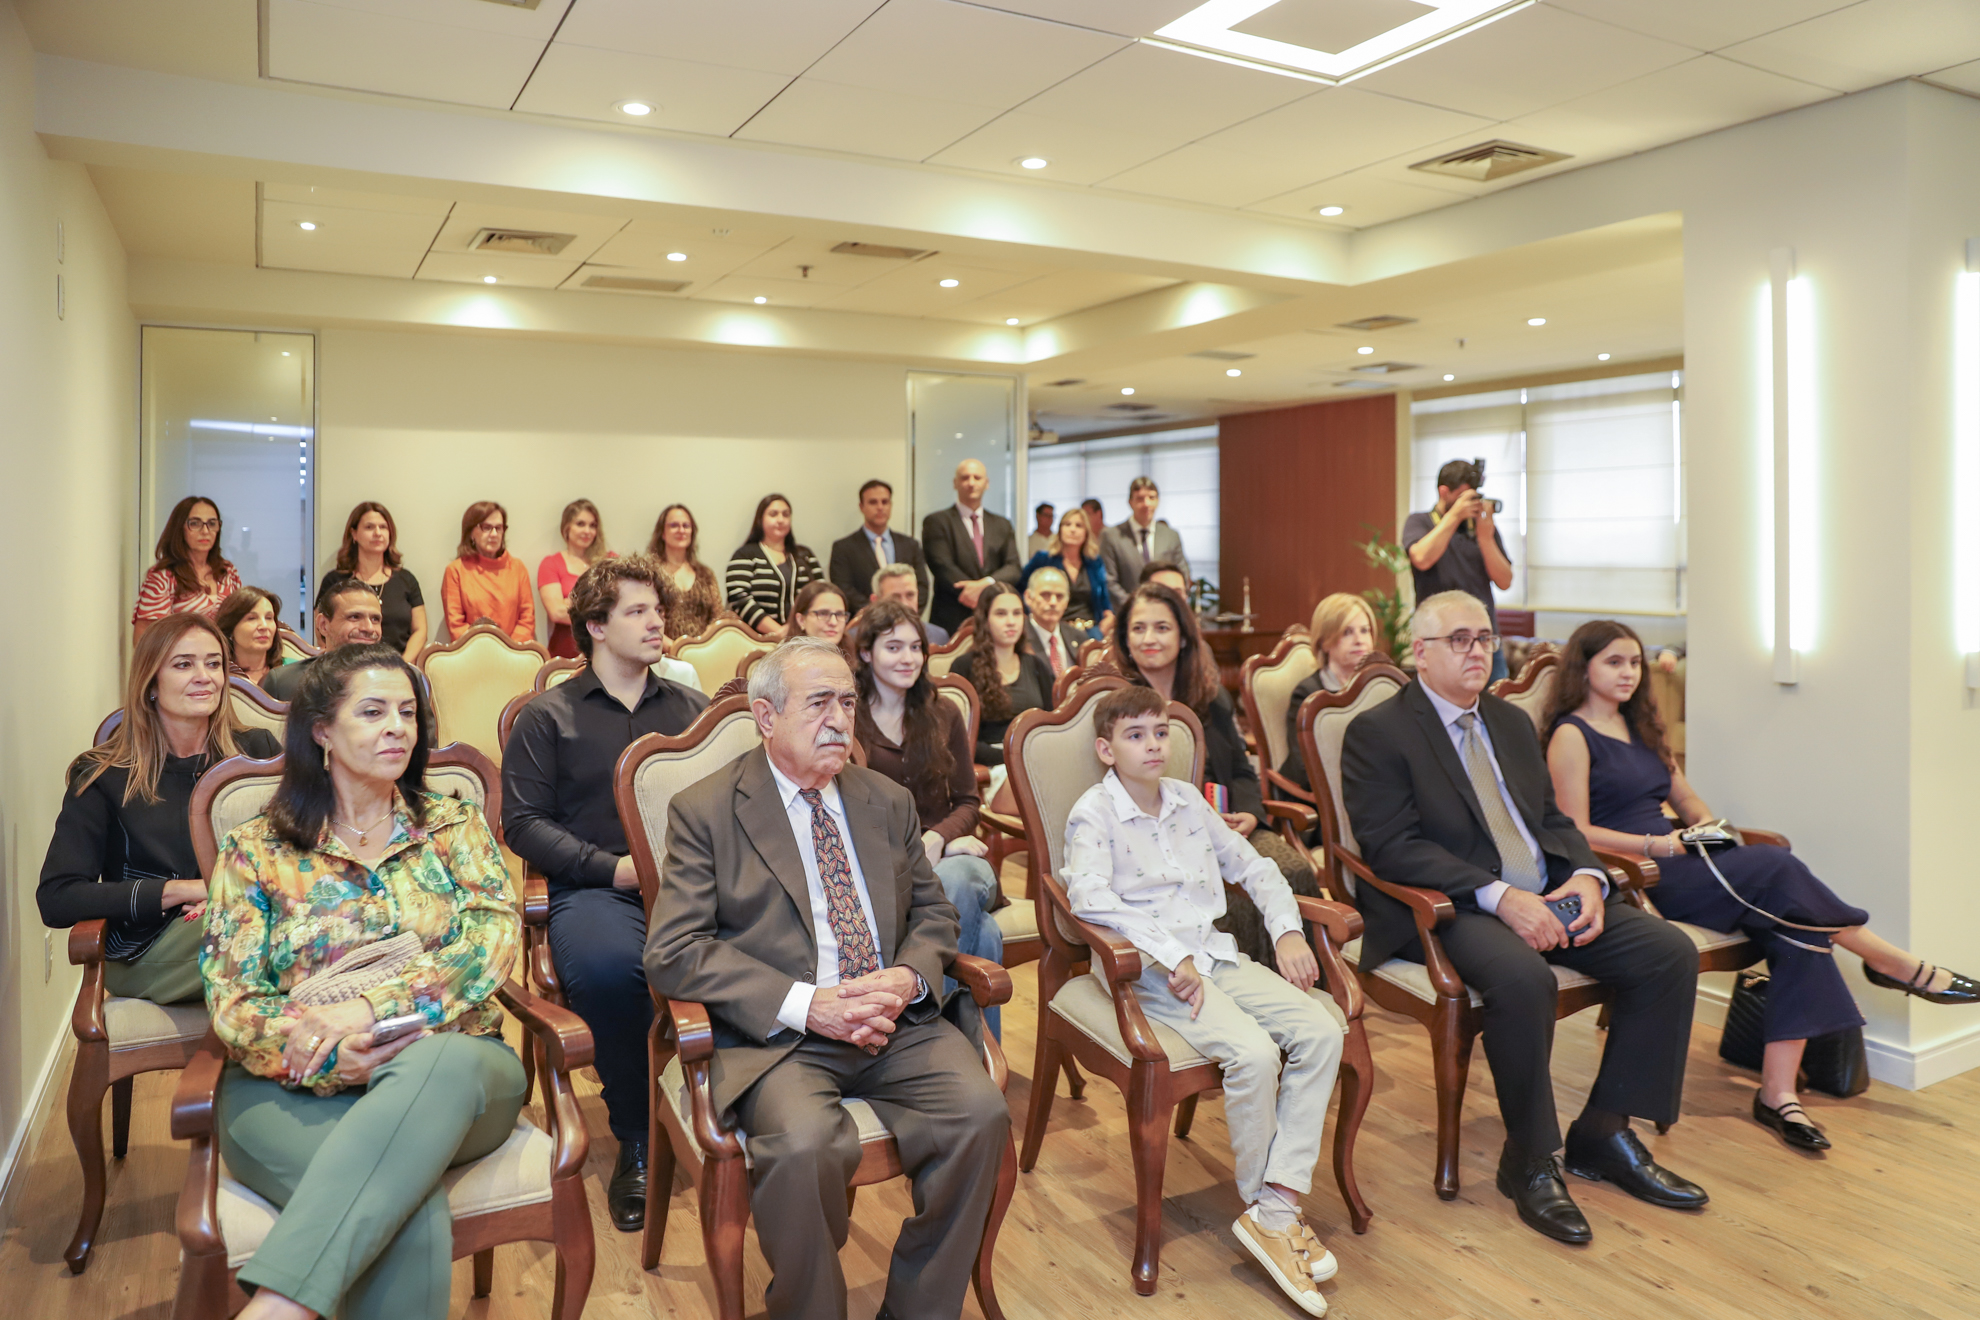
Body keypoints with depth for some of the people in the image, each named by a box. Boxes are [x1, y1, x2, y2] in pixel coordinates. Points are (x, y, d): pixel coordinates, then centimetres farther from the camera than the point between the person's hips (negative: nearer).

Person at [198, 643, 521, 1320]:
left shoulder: (454, 825, 12)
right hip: (293, 1091, -1)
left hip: (451, 1073, 1)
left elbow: (496, 935, -4)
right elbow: (232, 1003, 2)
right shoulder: (255, 851, 10)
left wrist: (372, 1009, -20)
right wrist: (330, 1057, -18)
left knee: (445, 1062, -38)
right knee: (410, 1208, -35)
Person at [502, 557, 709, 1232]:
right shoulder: (548, 716, 13)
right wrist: (613, 867, -8)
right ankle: (635, 1142, -14)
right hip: (594, 890, -2)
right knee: (609, 964, -38)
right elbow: (522, 821, 4)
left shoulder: (691, 708, 22)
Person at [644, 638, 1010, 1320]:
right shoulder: (704, 810, 0)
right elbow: (671, 953, -8)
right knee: (804, 1144, -32)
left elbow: (933, 912, 18)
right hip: (776, 1035, -4)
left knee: (982, 1113, -21)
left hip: (895, 1025, 4)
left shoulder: (889, 801, 15)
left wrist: (909, 977, -7)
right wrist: (806, 1004, -18)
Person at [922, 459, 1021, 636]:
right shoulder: (936, 522, 4)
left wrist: (986, 583, -16)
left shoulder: (1003, 525, 17)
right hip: (952, 621, -3)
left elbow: (1013, 568, 6)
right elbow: (943, 568, -7)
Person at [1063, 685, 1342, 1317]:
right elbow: (1090, 896, -23)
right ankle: (1258, 1204, -4)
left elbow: (1252, 867, 24)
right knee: (1253, 1051, -28)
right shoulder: (1094, 812, -5)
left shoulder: (1188, 800, 15)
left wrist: (1287, 930, 8)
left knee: (1320, 1031, -14)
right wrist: (1172, 956, -25)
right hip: (1151, 968, -7)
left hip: (1215, 955, 7)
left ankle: (1279, 1203, -12)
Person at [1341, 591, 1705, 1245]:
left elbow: (1552, 818, 19)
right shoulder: (1378, 733, -5)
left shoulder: (1511, 721, 19)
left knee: (1672, 952, -8)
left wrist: (1586, 877, -4)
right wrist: (1500, 897, -24)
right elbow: (1393, 846, -15)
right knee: (1524, 978, -35)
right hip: (1447, 912, -7)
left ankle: (1605, 1132, 6)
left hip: (1548, 898, 8)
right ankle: (1529, 1162, -11)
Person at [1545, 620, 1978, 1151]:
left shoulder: (1640, 727, 21)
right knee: (1778, 868, -24)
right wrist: (1658, 844, -16)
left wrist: (1709, 827, 6)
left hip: (1676, 862, 8)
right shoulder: (1571, 736, -4)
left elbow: (1685, 797, 28)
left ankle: (1778, 1093, -18)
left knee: (1796, 930, -17)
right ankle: (1894, 963, -2)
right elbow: (1575, 833, -11)